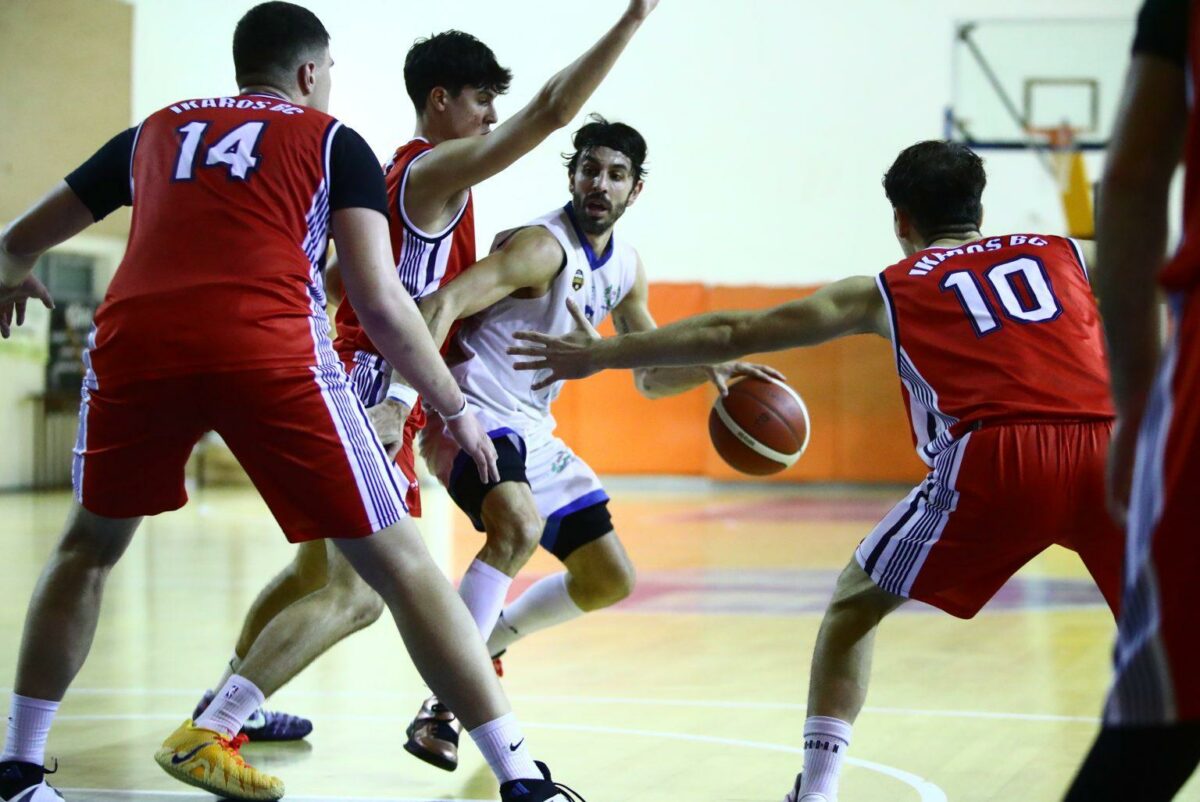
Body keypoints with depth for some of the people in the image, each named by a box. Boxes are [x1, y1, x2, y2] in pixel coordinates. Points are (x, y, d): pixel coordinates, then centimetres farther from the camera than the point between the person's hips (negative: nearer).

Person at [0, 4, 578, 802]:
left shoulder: (156, 130, 28)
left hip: (133, 342, 3)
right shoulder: (331, 140, 19)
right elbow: (380, 299, 5)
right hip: (269, 351, -3)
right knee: (403, 566, 5)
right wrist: (456, 408, 17)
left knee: (88, 548, 29)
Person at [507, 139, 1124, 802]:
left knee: (855, 602, 20)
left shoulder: (888, 291, 23)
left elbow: (734, 333, 26)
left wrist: (602, 354, 34)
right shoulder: (1067, 255, 25)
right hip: (1107, 448, 2)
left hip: (992, 457, -2)